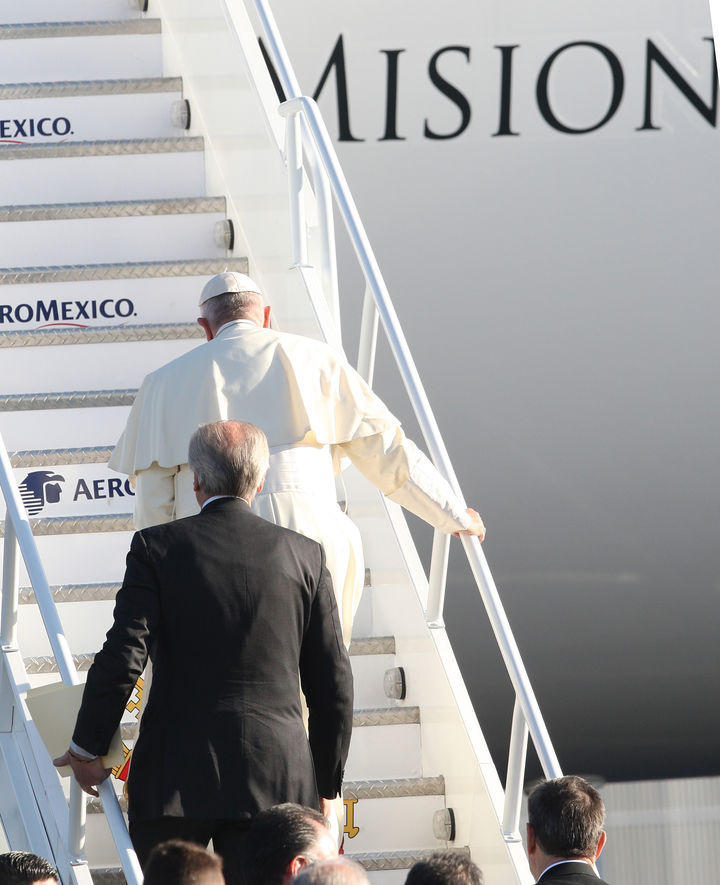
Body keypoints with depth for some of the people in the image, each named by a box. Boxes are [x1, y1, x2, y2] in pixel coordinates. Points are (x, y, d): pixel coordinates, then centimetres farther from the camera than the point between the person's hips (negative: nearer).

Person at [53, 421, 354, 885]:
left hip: (175, 781, -2)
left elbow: (122, 659, -9)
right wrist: (326, 786, 16)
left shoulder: (156, 547, -2)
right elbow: (333, 683, 7)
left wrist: (88, 750, 5)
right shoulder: (305, 555, 5)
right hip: (277, 779, 2)